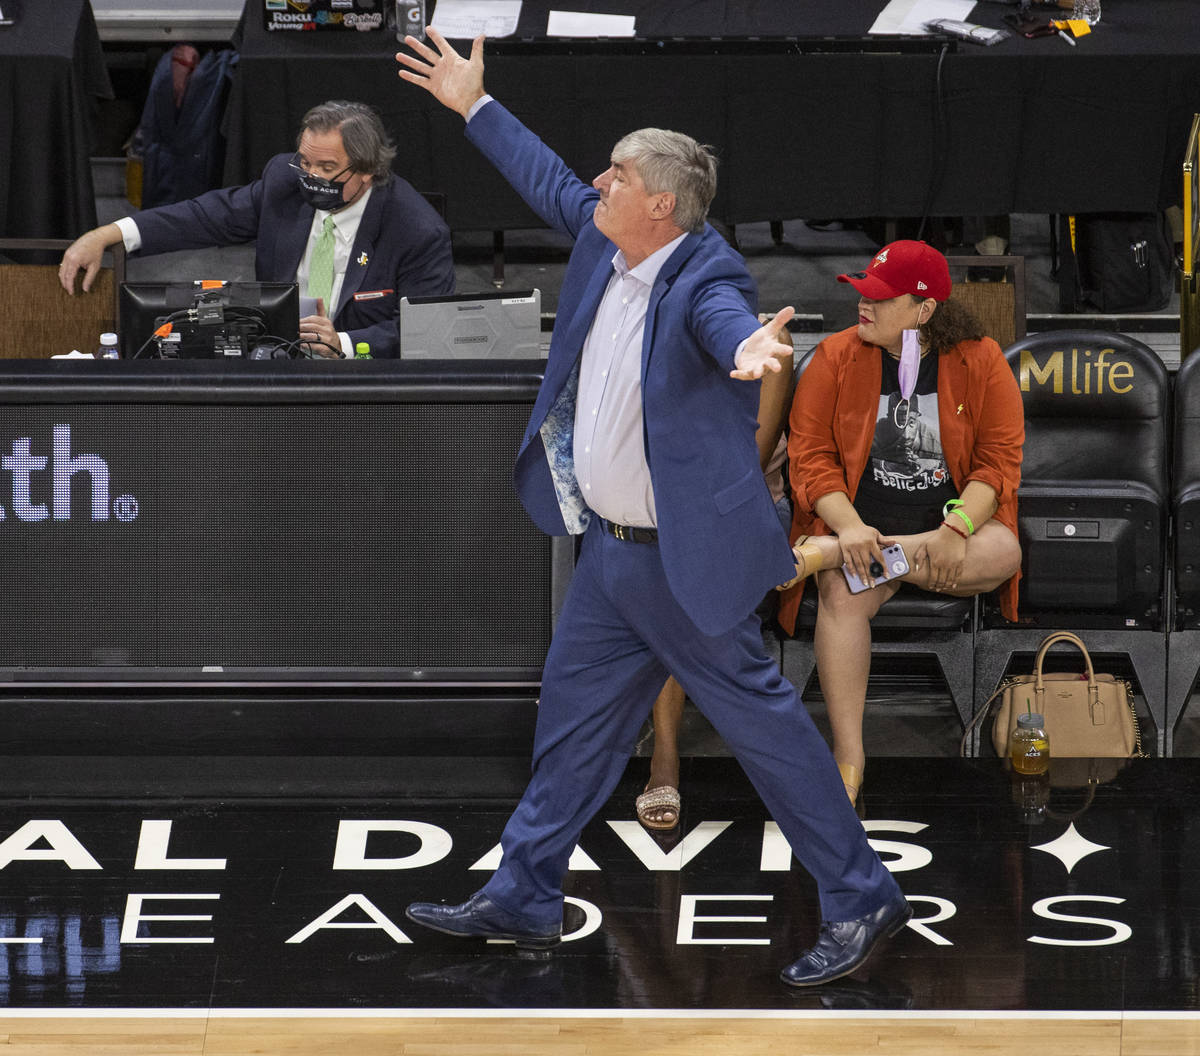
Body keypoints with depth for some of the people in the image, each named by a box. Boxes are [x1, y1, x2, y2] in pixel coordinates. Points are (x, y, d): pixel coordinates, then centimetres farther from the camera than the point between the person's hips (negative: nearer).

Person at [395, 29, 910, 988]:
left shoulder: (703, 278, -22)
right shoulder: (605, 245, 2)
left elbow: (726, 318, -45)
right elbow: (550, 183, 21)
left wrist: (750, 349, -69)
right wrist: (476, 106, 28)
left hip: (683, 559, -9)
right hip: (610, 550, 9)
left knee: (762, 719, -2)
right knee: (574, 718, 17)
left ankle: (862, 901, 8)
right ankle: (523, 899, 28)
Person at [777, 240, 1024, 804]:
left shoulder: (980, 361, 0)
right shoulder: (835, 357, 2)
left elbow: (999, 460, -3)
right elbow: (810, 455, -2)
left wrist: (957, 529, -21)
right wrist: (849, 526, -20)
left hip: (952, 518, 1)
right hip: (861, 519, 0)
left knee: (1004, 553, -33)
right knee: (840, 595, -33)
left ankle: (824, 556, -31)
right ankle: (848, 755, -31)